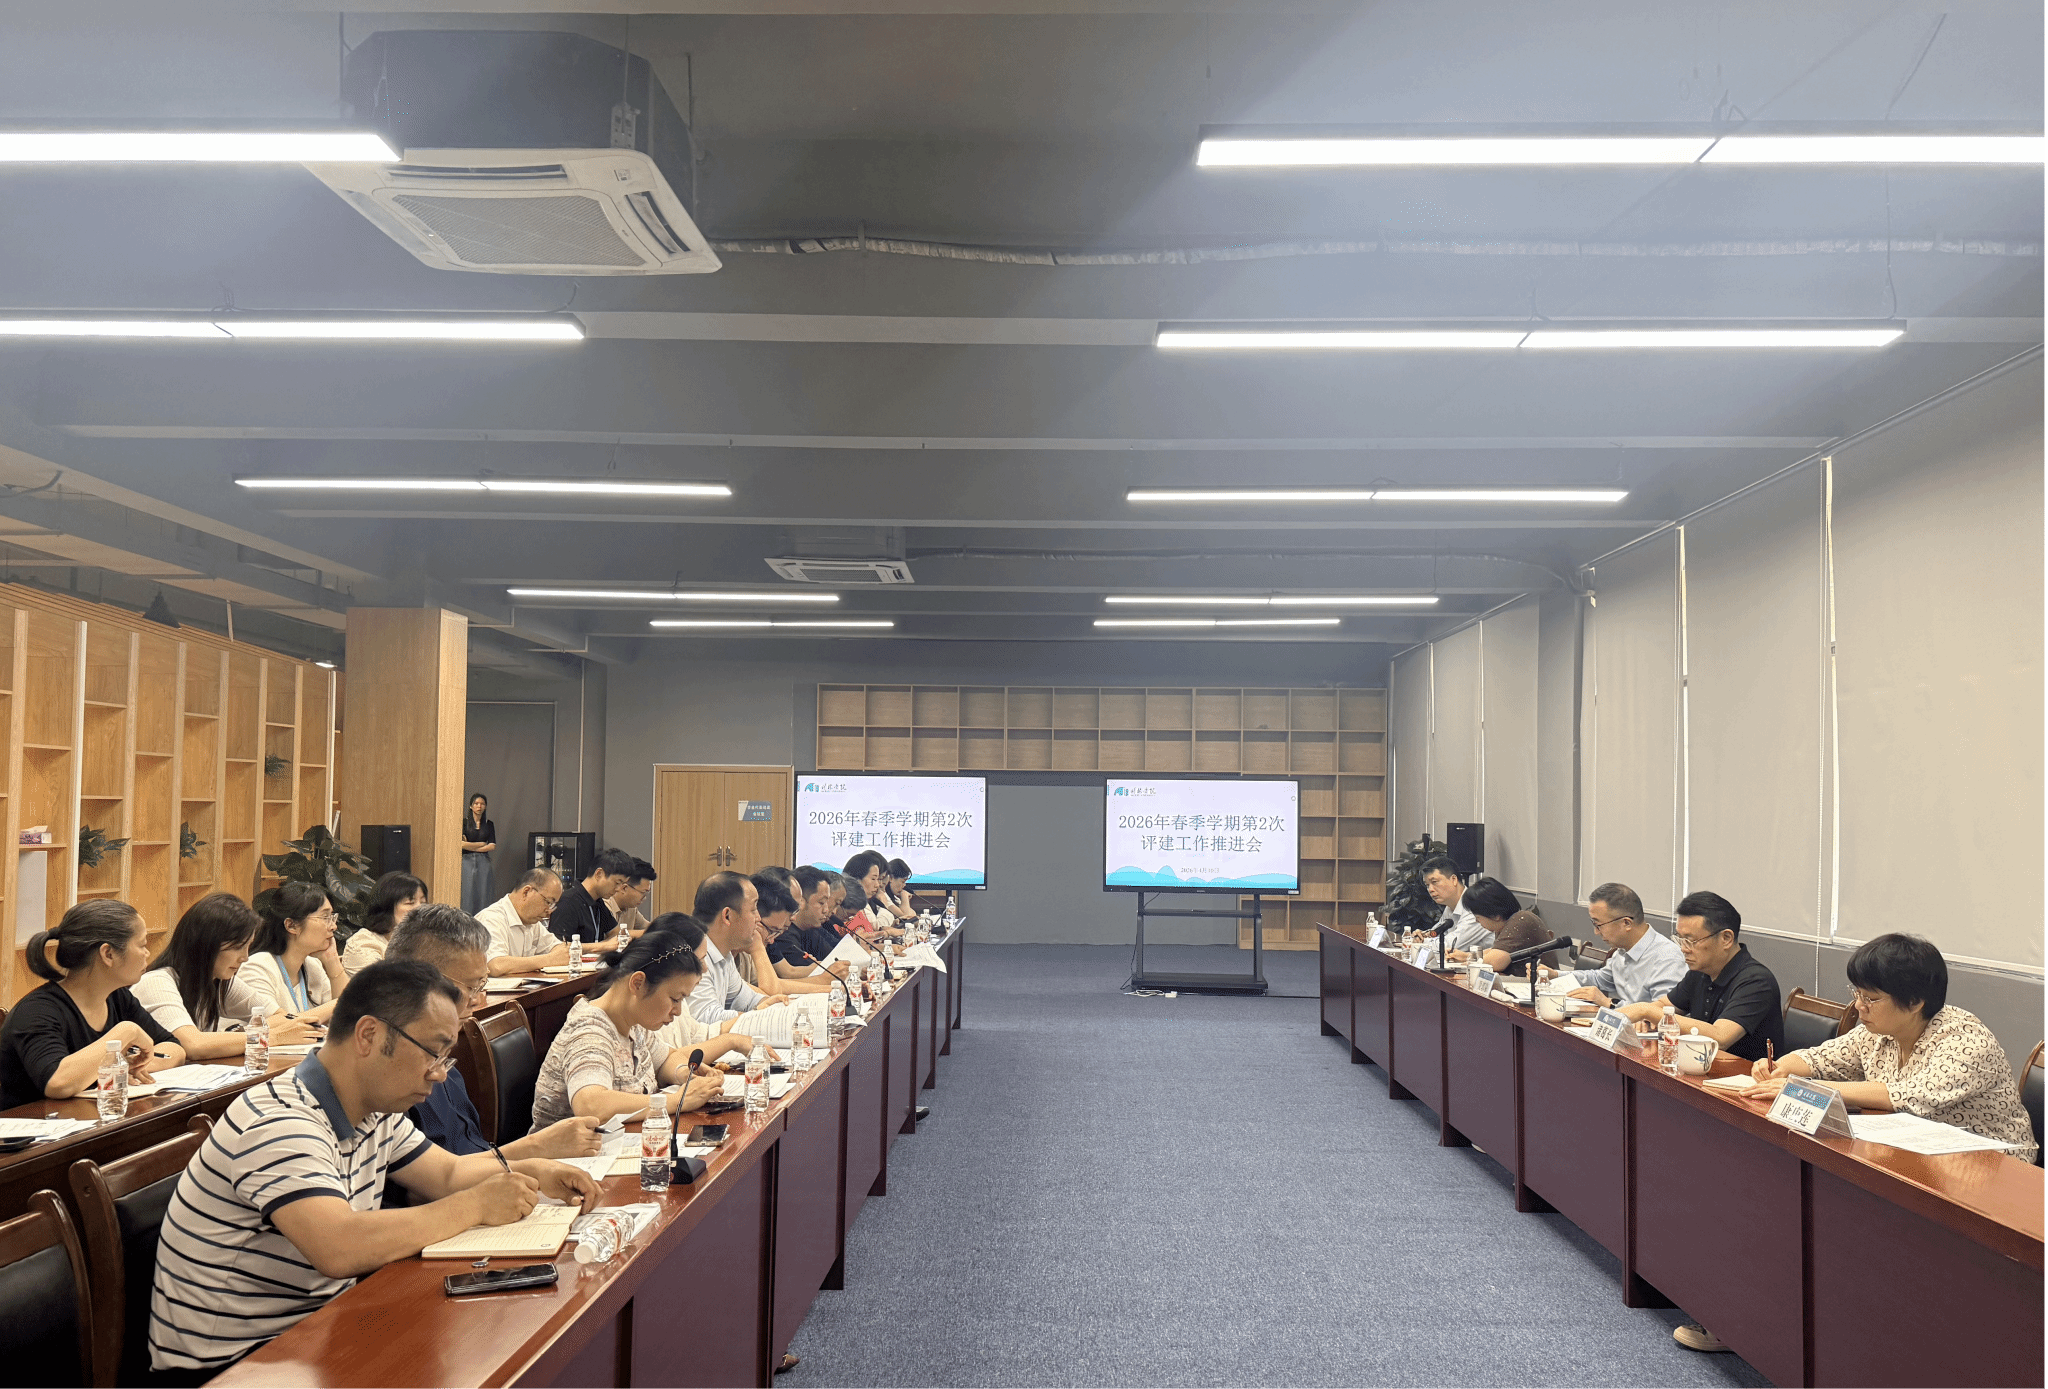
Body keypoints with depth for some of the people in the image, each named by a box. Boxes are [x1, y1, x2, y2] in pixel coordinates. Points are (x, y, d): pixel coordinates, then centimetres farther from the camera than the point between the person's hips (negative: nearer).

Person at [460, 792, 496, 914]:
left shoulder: (489, 824, 12)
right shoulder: (464, 822, 3)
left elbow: (492, 846, 2)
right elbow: (462, 844, -8)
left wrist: (471, 846, -2)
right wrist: (481, 844, 0)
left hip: (483, 862, 2)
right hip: (467, 861, -2)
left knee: (483, 894, -2)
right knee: (467, 894, -7)